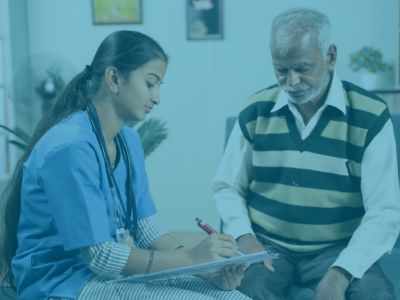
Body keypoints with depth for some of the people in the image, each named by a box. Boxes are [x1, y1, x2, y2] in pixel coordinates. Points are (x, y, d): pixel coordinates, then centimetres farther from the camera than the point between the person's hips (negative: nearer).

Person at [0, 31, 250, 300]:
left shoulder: (129, 141, 8)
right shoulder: (71, 147, -21)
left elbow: (146, 229, 4)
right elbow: (100, 256, -21)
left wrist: (208, 270, -11)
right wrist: (191, 258, -22)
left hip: (119, 272, 8)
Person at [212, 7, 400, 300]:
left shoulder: (371, 117, -5)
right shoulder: (256, 111, 2)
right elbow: (227, 187, 11)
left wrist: (340, 274, -23)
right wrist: (244, 237, -8)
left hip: (336, 250, 0)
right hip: (267, 246, 0)